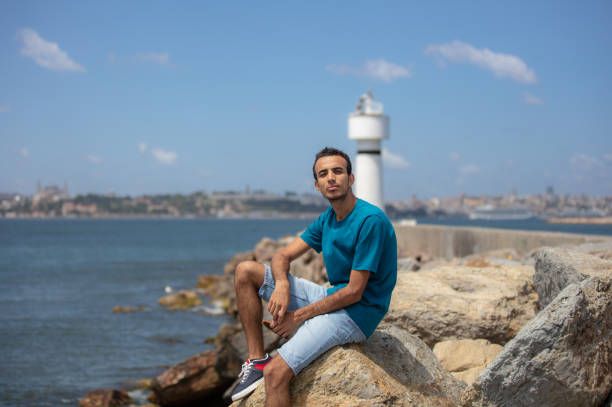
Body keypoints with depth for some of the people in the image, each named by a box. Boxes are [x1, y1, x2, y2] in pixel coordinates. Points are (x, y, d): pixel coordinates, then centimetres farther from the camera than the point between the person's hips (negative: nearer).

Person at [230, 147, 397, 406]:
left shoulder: (371, 220, -19)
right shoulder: (327, 219, 8)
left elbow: (354, 292, -20)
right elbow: (282, 256, 10)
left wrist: (299, 316, -15)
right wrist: (281, 284, -15)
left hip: (356, 315, -9)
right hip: (330, 297, 9)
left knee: (276, 373, -27)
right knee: (245, 271, 6)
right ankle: (256, 360, 2)